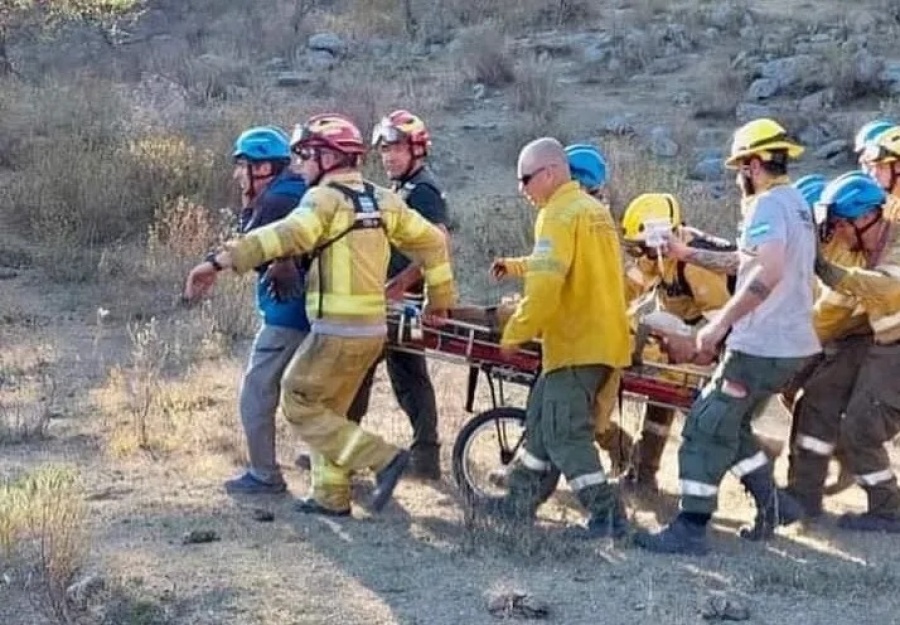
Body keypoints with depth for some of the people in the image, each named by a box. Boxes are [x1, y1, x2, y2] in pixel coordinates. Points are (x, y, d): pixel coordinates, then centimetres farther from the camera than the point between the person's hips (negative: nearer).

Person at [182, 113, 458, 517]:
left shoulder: (327, 199, -12)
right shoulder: (382, 200, 11)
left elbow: (287, 236, -29)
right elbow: (431, 240, 16)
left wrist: (220, 261, -34)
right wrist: (441, 298, 25)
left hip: (337, 330, -8)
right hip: (373, 328, 8)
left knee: (299, 405, 3)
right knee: (331, 410, 19)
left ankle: (381, 458, -5)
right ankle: (332, 497, 22)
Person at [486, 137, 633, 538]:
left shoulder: (559, 215, -14)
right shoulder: (595, 210, 16)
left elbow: (545, 285, -23)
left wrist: (515, 333, -15)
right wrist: (515, 266, 29)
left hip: (577, 343, -10)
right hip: (603, 337, 10)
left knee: (565, 433, -6)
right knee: (543, 418, 17)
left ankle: (606, 512, -7)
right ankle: (521, 499, 24)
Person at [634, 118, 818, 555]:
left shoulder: (768, 205, -15)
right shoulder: (795, 203, 17)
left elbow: (767, 273, -30)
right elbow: (744, 263, 26)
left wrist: (720, 323, -26)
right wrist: (687, 254, 28)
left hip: (762, 346, -9)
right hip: (791, 343, 9)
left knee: (706, 428, -4)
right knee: (728, 426, 20)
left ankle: (691, 529, -3)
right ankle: (772, 503, 22)